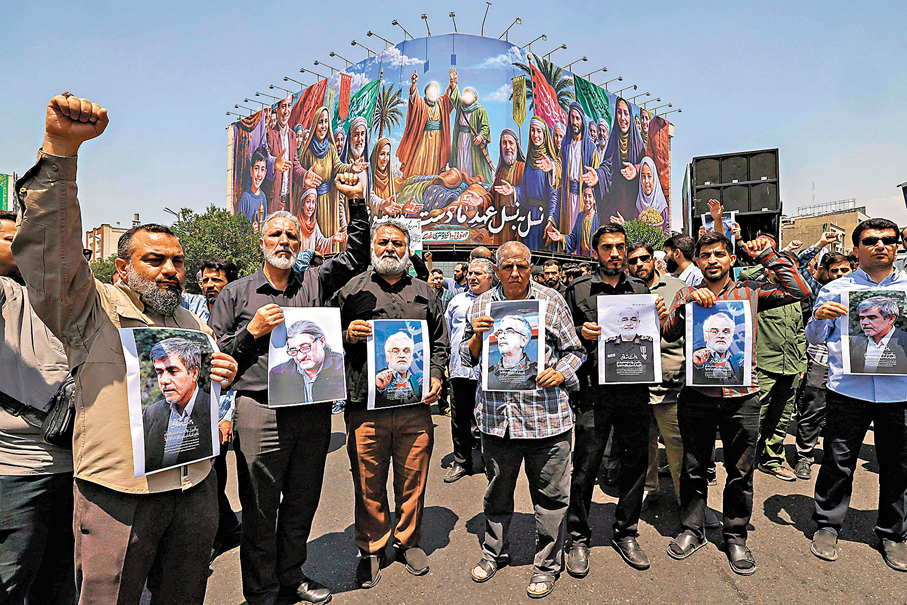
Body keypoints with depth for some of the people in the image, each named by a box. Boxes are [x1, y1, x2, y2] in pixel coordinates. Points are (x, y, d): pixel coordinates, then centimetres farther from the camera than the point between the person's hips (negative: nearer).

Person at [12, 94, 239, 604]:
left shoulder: (195, 324, 14)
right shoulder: (94, 310, -4)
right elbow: (50, 246, -19)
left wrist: (223, 377, -1)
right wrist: (61, 148, -29)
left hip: (196, 487, 5)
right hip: (118, 492, -4)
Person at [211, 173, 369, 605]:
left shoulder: (314, 283, 10)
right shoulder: (236, 293, 6)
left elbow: (356, 256, 6)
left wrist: (357, 201, -3)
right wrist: (253, 331, -10)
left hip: (314, 411, 3)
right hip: (261, 412, -2)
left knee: (302, 504, 16)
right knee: (260, 511, 8)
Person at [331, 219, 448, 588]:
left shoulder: (425, 294, 14)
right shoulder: (352, 289, 7)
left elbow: (439, 343, 15)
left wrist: (435, 376, 0)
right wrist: (348, 336, -12)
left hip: (415, 405, 2)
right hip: (365, 405, -1)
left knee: (413, 480, 12)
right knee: (369, 485, 9)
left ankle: (409, 542, 33)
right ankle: (371, 549, 30)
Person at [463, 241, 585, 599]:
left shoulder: (552, 301, 2)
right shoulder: (481, 305, 7)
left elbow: (574, 351, 8)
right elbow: (468, 359, 12)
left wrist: (560, 373, -11)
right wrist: (476, 337, -8)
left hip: (546, 415, -1)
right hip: (497, 417, 2)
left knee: (550, 496, 9)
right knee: (497, 493, 18)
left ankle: (547, 564, 30)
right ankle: (494, 552, 41)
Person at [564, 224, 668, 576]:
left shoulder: (641, 290, 12)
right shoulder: (578, 290, 3)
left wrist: (660, 320, -4)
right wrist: (581, 334, -14)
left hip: (635, 391, 3)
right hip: (594, 391, -3)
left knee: (635, 463, 12)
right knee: (585, 467, 2)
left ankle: (626, 534, 32)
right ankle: (578, 538, 21)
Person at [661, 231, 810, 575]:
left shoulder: (750, 293, 6)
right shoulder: (687, 295, 6)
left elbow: (799, 291, -3)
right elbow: (669, 334, -5)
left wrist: (767, 256, -2)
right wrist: (688, 303, -19)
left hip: (741, 396, 0)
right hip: (697, 396, 0)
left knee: (740, 472, 11)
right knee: (693, 468, 12)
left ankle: (736, 537, 29)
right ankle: (692, 530, 29)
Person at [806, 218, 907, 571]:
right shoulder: (836, 289, 5)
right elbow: (814, 339, 5)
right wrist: (819, 315, -15)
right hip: (848, 389, -2)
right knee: (838, 462, 4)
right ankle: (827, 525, 21)